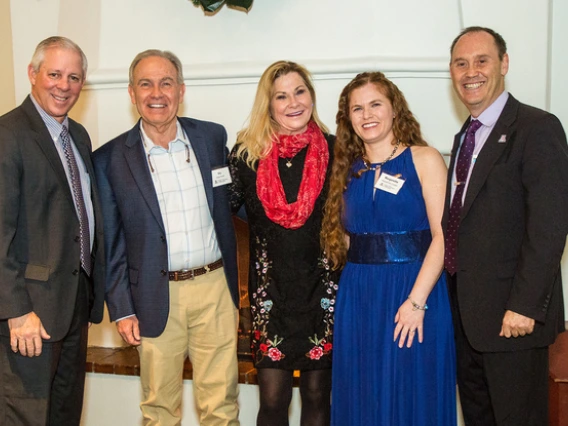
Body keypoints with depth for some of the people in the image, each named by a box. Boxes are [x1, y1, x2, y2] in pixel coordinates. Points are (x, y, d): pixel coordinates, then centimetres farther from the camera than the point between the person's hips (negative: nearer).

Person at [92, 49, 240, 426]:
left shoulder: (213, 137, 3)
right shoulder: (111, 159, -2)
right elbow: (110, 242, 1)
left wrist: (234, 284, 5)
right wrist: (122, 309, -1)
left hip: (215, 287, 1)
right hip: (157, 298, -1)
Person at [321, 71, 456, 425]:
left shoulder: (425, 160, -2)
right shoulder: (349, 169, 10)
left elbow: (442, 237, -10)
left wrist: (416, 301, -17)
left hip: (414, 289, -4)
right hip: (358, 297, 4)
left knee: (413, 393, 6)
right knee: (362, 393, 11)